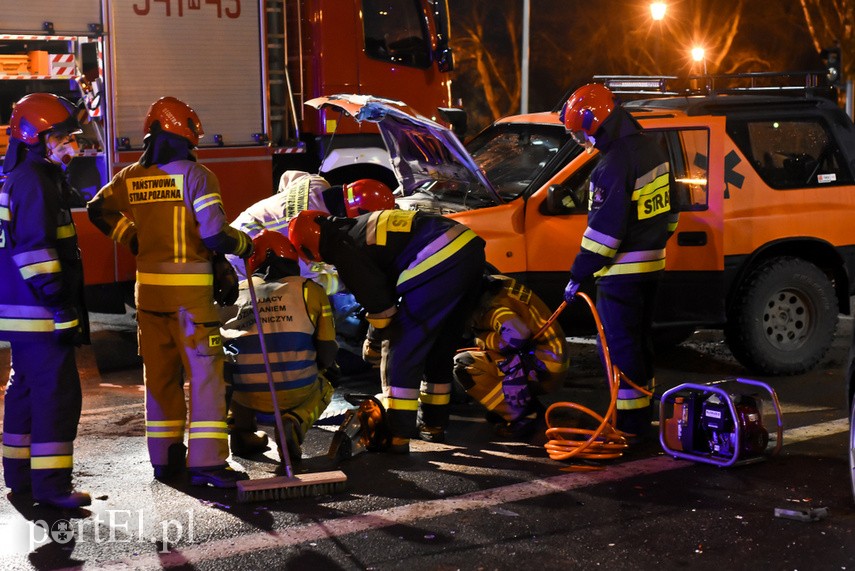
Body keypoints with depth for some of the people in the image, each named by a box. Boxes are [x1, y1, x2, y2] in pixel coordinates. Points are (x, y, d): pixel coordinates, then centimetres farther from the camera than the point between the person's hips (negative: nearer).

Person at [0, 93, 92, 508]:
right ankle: (50, 484, -7)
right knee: (58, 393, -9)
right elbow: (36, 249, -23)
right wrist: (62, 310, -22)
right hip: (37, 313, -11)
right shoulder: (35, 181, -16)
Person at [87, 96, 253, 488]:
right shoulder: (195, 175, -11)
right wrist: (243, 244, 3)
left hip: (149, 288, 6)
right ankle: (206, 460, -6)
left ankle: (165, 457, 20)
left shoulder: (131, 178, 6)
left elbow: (99, 211, 20)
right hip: (190, 291, -6)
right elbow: (215, 236, -16)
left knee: (160, 374, 14)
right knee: (204, 372, -2)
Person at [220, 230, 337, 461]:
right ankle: (294, 422, 1)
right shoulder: (311, 290, 8)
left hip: (245, 393, 2)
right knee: (323, 389, 33)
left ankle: (242, 431, 14)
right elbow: (327, 352, 9)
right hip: (295, 393, -2)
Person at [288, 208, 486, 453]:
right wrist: (374, 336, 37)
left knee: (401, 347, -1)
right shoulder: (364, 225, 26)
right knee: (439, 347, 22)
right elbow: (384, 284, 34)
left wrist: (375, 337, 19)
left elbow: (377, 298, 0)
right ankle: (433, 424, 33)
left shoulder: (344, 250, -2)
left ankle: (397, 435, -2)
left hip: (442, 260, -10)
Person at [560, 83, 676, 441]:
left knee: (619, 348, -4)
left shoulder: (615, 163, -20)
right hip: (651, 264, 10)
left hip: (621, 270, -10)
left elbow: (604, 227, -22)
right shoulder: (651, 150, 10)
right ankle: (642, 419, 24)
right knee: (639, 343, 17)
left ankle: (630, 424, -1)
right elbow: (668, 208, 19)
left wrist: (578, 274, -17)